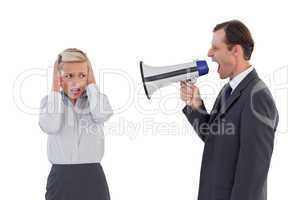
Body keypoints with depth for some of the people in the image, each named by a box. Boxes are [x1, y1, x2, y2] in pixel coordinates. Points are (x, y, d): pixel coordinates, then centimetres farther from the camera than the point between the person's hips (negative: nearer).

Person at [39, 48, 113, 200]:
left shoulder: (95, 99, 4)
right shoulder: (49, 101, 3)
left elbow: (102, 114, -19)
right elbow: (50, 127, -16)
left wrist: (91, 84, -7)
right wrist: (55, 89, -8)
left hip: (92, 176, 0)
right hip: (61, 177, 0)